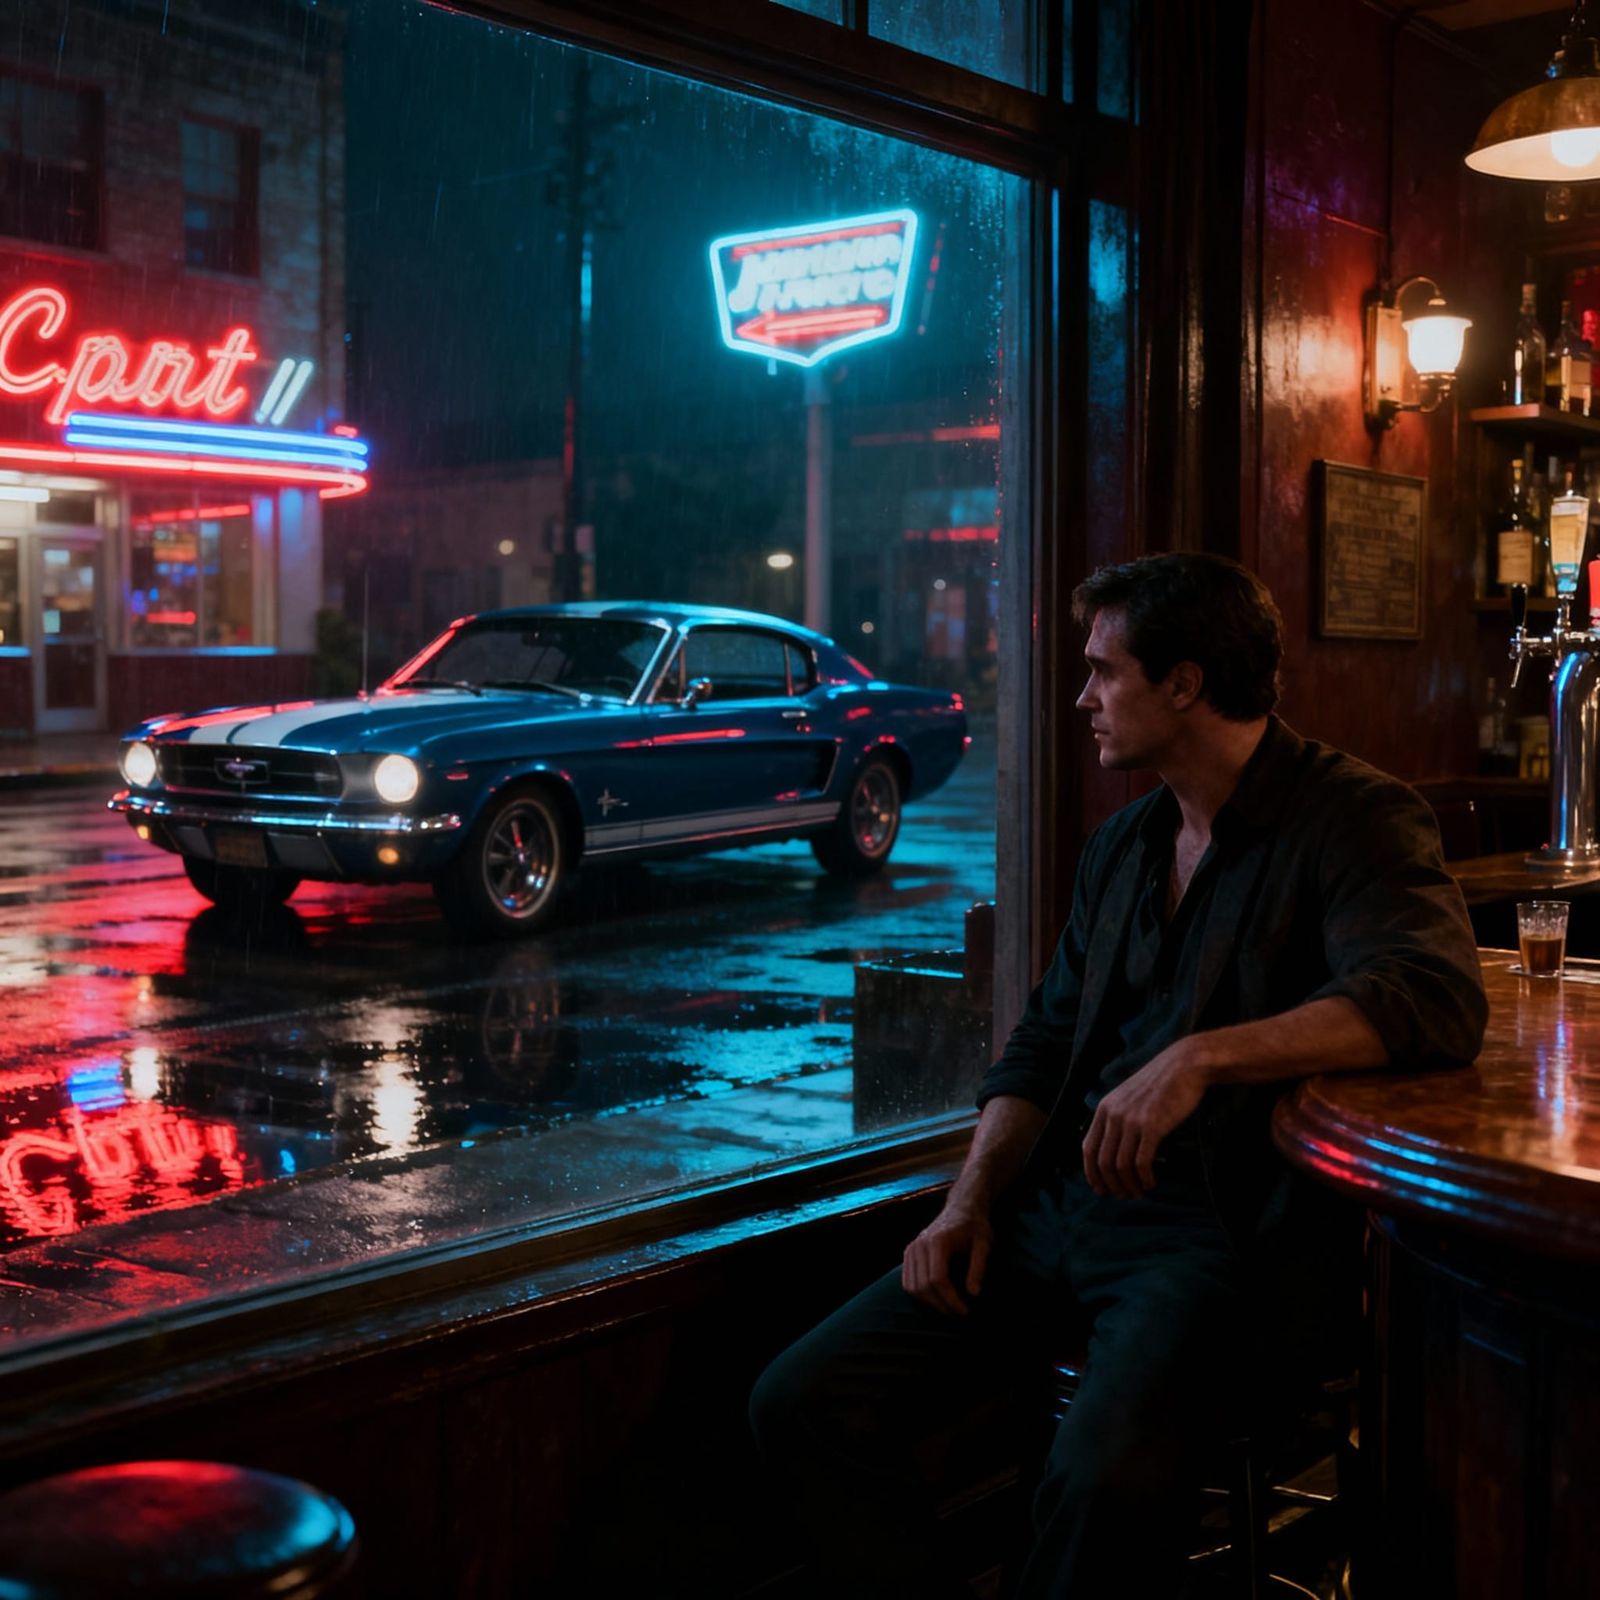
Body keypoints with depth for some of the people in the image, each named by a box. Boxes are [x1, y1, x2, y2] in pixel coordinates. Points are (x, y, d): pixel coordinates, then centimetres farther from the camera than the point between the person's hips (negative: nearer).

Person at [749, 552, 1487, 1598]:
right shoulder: (1124, 844, 18)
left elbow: (1438, 997, -22)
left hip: (1231, 1227, -7)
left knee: (1105, 1478, -34)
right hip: (1063, 1203, 7)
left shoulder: (1355, 818, -5)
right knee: (804, 1404, -7)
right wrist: (971, 1201, 5)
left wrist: (1202, 1056, -31)